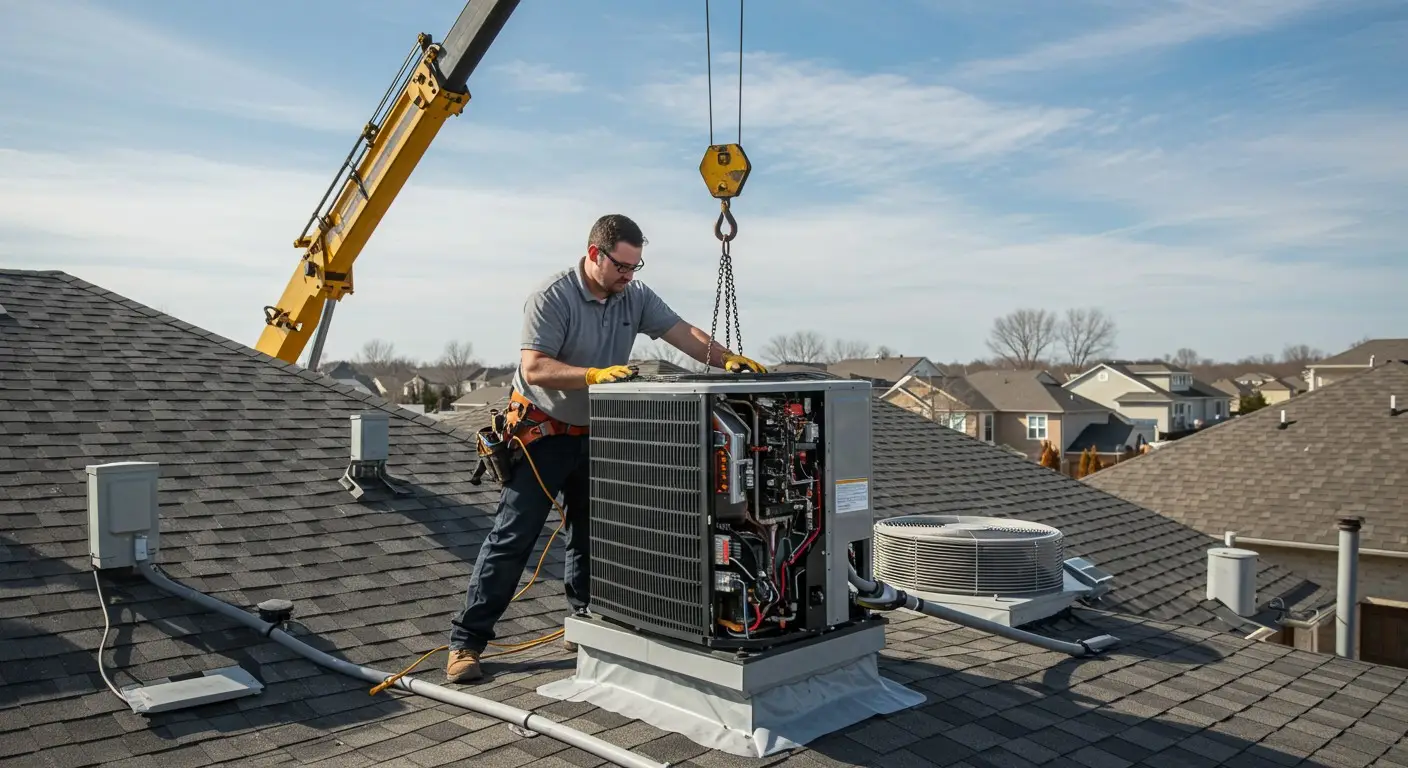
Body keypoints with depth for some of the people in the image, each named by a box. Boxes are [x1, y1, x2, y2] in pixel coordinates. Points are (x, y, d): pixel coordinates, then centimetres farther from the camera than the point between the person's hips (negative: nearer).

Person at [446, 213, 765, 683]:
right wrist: (595, 374, -37)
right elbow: (533, 368, -26)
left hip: (595, 435, 6)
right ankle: (466, 642, 2)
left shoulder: (635, 297, -1)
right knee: (511, 537, -6)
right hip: (543, 433, -6)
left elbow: (684, 334, -6)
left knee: (591, 537, 13)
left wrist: (728, 361, -21)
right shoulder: (553, 297, -19)